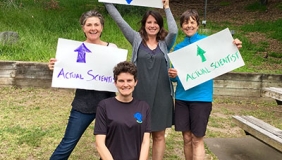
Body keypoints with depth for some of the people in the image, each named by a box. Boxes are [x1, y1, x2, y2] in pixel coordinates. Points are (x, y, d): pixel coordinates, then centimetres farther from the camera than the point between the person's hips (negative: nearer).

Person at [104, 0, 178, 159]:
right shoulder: (137, 39, 6)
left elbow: (174, 31, -10)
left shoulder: (165, 44, 9)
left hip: (161, 95, 1)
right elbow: (120, 21, 3)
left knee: (159, 135, 9)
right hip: (140, 94, -1)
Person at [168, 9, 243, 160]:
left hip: (201, 96, -3)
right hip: (182, 96, 4)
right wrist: (173, 75, -13)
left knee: (197, 139, 2)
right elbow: (176, 75, 11)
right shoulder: (178, 47, 9)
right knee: (187, 138, 10)